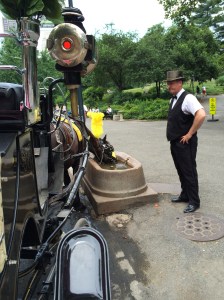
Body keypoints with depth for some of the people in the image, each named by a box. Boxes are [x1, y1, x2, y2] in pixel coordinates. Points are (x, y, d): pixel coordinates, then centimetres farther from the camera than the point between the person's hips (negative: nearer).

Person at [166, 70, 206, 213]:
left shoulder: (188, 98, -16)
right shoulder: (173, 99, 12)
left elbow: (201, 115, -31)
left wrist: (189, 134, -23)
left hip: (185, 143, -9)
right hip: (175, 142, 9)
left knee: (189, 171, 1)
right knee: (181, 170, 18)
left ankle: (194, 201, 15)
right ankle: (185, 195, 34)